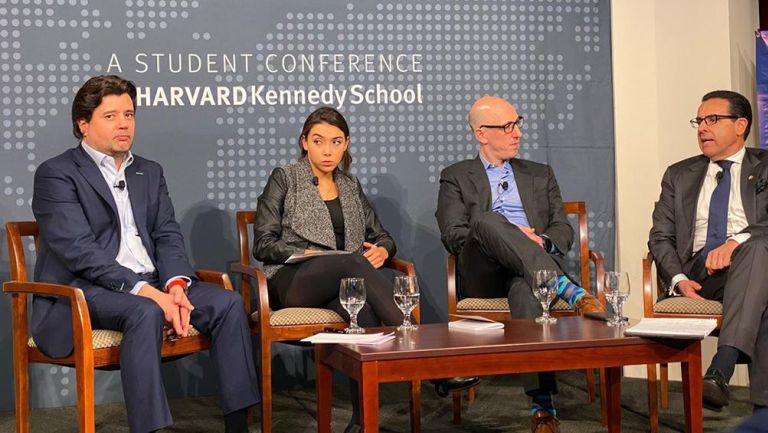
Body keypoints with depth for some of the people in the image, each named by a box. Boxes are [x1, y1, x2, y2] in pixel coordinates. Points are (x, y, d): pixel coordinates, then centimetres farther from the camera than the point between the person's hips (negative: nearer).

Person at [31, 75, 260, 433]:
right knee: (145, 313, -36)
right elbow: (80, 251, -14)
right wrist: (144, 291, -24)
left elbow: (167, 236, 10)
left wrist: (176, 285, -12)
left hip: (150, 284, 6)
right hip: (82, 290, -6)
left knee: (228, 303, -17)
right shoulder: (56, 174, -2)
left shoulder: (150, 172, 20)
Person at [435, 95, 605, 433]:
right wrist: (511, 236, -12)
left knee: (525, 287, -39)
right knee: (488, 220, -35)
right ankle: (568, 290, -46)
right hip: (484, 273, -1)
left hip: (530, 269, 1)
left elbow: (564, 231, 17)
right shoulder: (456, 177, 18)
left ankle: (542, 403, -51)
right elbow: (453, 236, 3)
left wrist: (542, 240, -8)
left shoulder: (540, 175, 27)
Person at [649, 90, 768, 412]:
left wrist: (737, 241, -26)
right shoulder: (679, 175, 22)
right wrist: (679, 279, -9)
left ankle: (720, 371, -50)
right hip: (698, 273, 2)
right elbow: (660, 237, 12)